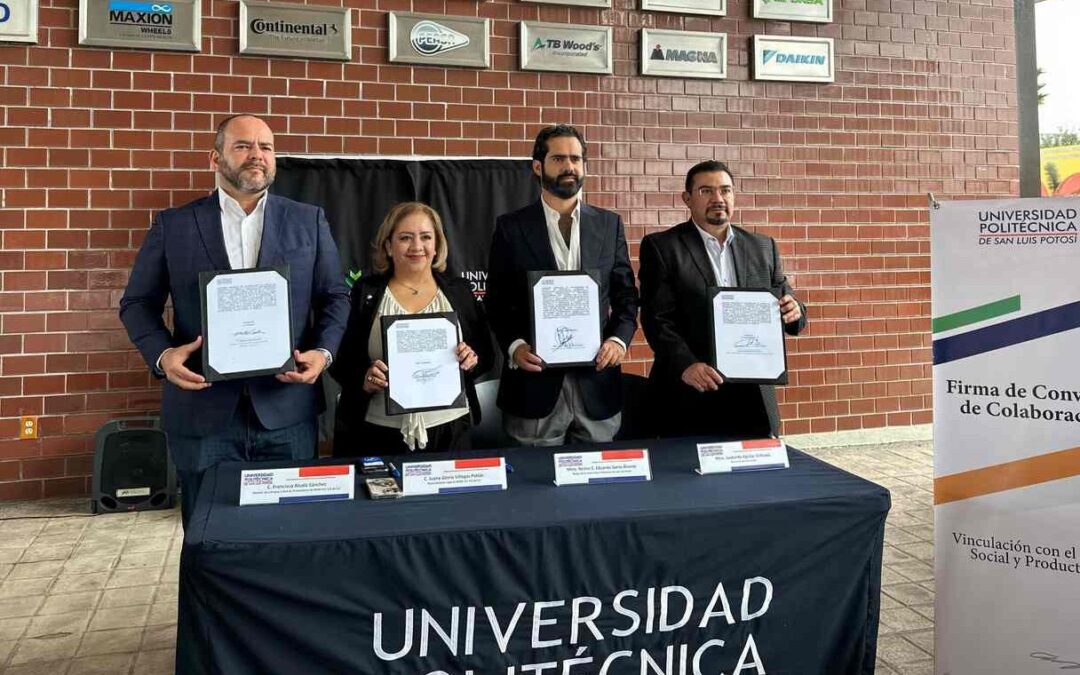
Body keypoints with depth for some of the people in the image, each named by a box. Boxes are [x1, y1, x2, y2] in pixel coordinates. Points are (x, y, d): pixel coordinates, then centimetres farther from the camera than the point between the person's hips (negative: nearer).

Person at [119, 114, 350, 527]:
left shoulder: (308, 221, 8)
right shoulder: (173, 225, 6)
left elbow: (335, 296, 9)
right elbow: (138, 303, 8)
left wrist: (323, 351, -8)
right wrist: (162, 354, -10)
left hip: (287, 411, 1)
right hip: (202, 411, 0)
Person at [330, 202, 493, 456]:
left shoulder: (459, 290, 7)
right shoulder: (366, 292, 3)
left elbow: (486, 356, 10)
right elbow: (341, 363, 2)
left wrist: (472, 360, -10)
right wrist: (365, 380, -16)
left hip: (450, 431, 1)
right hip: (381, 435, -1)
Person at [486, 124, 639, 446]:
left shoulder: (609, 224, 9)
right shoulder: (511, 227, 3)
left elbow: (625, 295, 10)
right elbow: (497, 301, 3)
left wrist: (619, 339, -7)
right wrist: (514, 345, -13)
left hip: (597, 380, 2)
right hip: (535, 379, -2)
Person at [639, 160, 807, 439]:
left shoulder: (762, 247, 12)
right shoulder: (661, 247, 0)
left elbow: (785, 307, 14)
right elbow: (657, 319, -8)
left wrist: (794, 312, -9)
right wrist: (685, 365, -23)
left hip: (753, 393, 4)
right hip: (690, 395, -3)